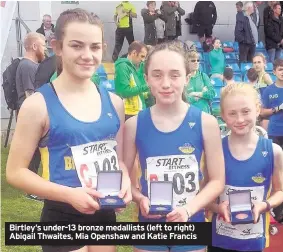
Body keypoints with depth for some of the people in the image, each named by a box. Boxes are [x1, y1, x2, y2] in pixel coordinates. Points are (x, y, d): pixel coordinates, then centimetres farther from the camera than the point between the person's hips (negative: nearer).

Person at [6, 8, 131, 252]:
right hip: (63, 218, -5)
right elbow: (15, 172, -11)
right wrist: (69, 194, -21)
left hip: (105, 214, 5)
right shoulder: (38, 104, -14)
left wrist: (125, 180, -9)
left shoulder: (113, 102, 1)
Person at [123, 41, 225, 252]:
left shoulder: (206, 123, -9)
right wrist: (140, 199, -17)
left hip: (191, 225, 0)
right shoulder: (134, 125, -8)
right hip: (150, 225, 0)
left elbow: (217, 180, -5)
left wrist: (189, 209, -17)